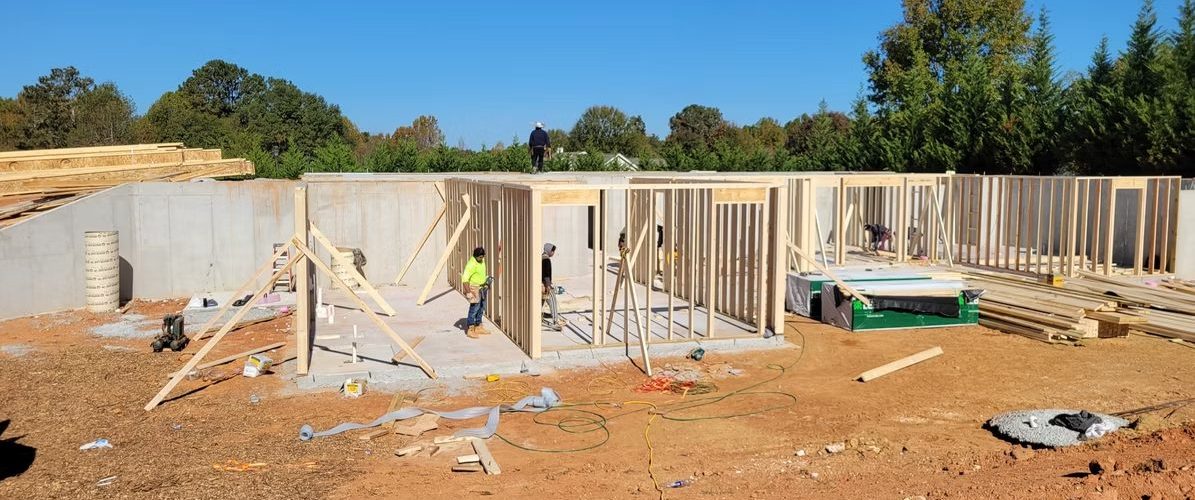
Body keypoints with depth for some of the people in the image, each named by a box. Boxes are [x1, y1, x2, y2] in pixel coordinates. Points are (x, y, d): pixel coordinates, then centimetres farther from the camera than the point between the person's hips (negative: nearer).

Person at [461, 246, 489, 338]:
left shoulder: (482, 261, 5)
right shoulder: (471, 265, -23)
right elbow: (465, 279, -26)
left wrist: (487, 280, 13)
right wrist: (469, 293, -28)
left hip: (482, 288, 9)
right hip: (474, 289, -9)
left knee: (481, 309, 14)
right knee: (474, 309, -7)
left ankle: (478, 327, 23)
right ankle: (470, 330, -1)